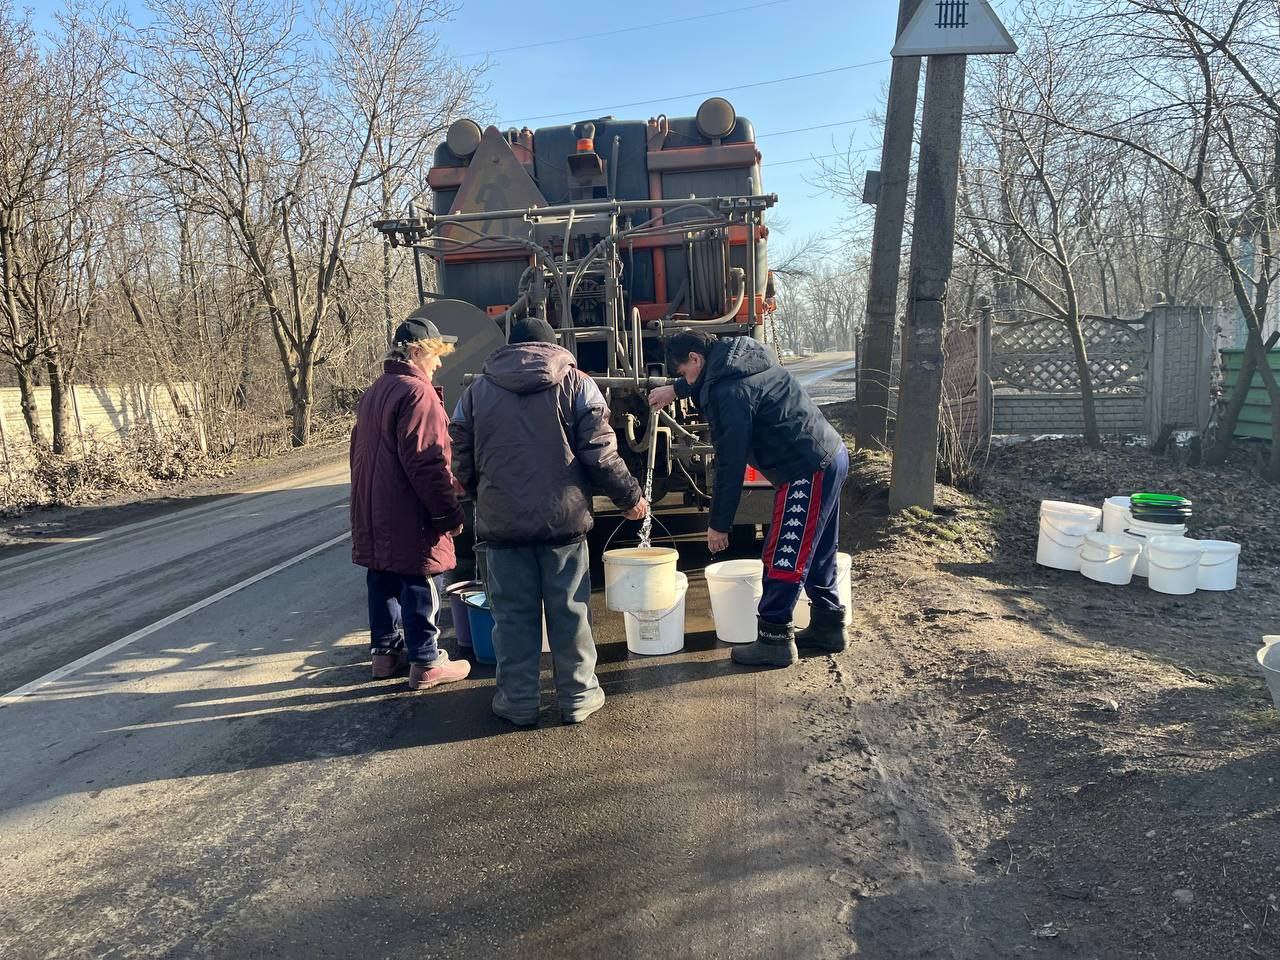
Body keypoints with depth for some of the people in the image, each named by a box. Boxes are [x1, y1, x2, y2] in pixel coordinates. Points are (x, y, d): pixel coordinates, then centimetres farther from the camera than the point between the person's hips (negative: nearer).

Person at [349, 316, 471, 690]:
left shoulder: (374, 392, 15)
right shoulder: (417, 393, -17)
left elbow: (361, 451, 22)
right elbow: (427, 463, -22)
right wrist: (450, 514, -18)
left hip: (372, 514, 9)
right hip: (409, 517, -9)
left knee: (383, 582, 16)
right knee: (418, 587, -1)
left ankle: (385, 651, 27)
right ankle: (426, 663, 7)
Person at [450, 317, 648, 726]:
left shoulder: (477, 390, 9)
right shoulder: (576, 384, 3)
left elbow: (462, 465, 10)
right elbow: (600, 455, -5)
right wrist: (630, 496, 8)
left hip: (501, 522, 1)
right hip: (562, 519, -1)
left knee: (513, 614, 9)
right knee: (569, 611, 9)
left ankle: (518, 702, 17)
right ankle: (578, 697, 18)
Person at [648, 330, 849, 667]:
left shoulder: (728, 392, -18)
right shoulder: (742, 355, 11)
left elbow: (730, 464, -17)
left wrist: (718, 523, -9)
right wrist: (675, 390, 45)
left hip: (808, 470, -10)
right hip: (832, 456, 10)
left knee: (783, 559, -2)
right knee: (817, 553, 19)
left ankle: (774, 640, 6)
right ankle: (828, 626, 31)